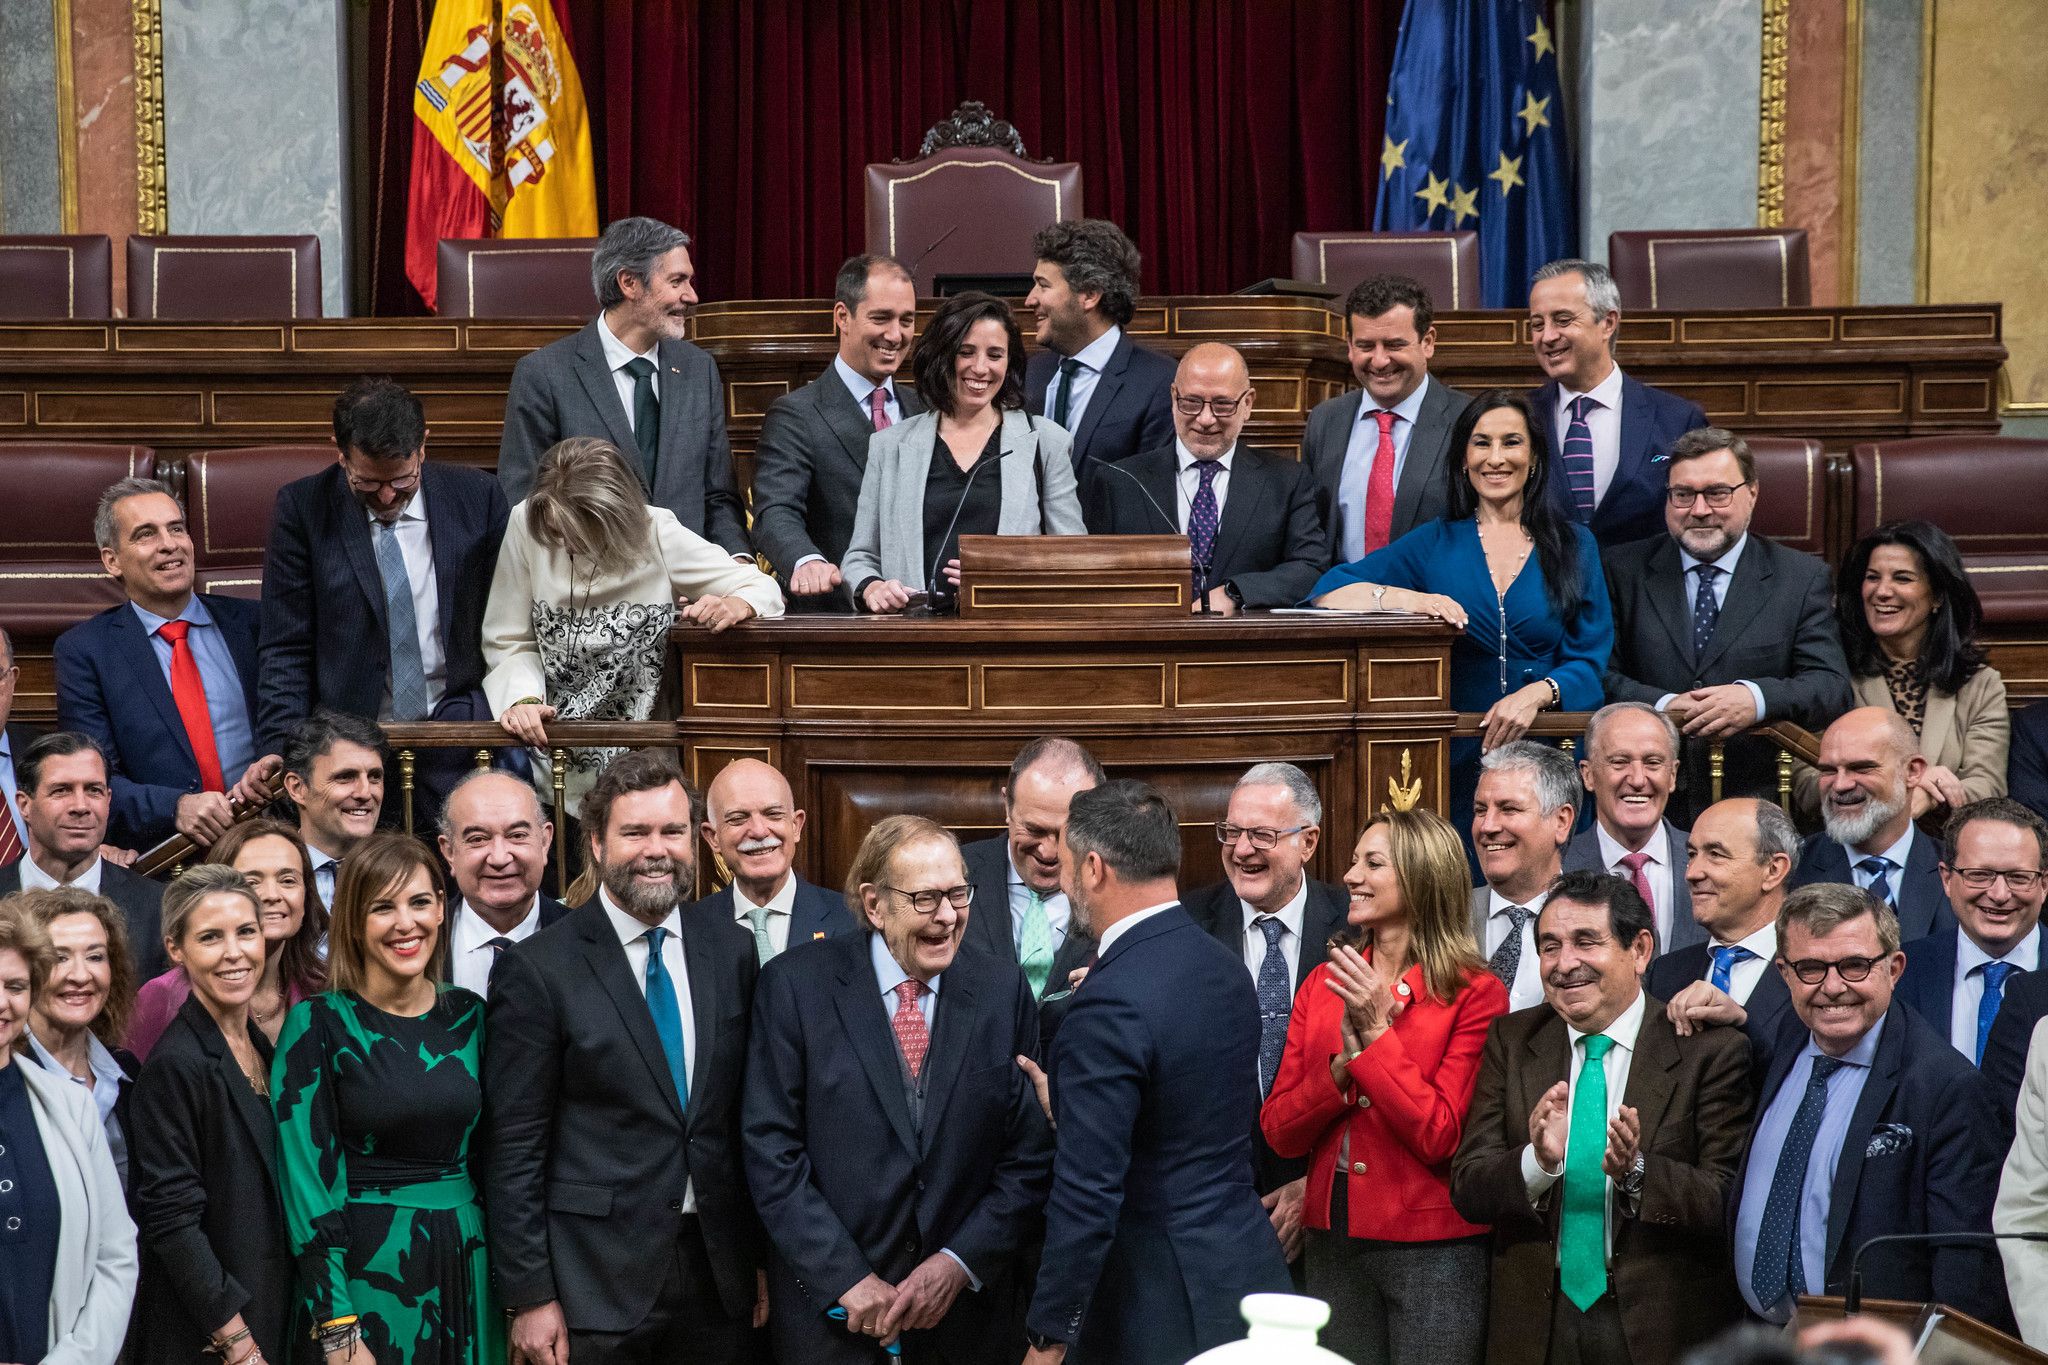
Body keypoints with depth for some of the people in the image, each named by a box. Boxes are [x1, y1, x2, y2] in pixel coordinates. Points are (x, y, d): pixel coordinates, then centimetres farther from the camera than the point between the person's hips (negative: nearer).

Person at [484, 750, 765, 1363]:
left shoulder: (731, 951, 7)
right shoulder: (538, 968, -7)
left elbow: (751, 1120, 11)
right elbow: (515, 1149, -7)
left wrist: (762, 1257, 10)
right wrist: (529, 1297, -9)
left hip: (719, 1275, 4)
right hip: (597, 1282, -4)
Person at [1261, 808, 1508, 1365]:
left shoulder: (1475, 994, -8)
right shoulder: (1323, 984, 7)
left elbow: (1439, 1137, -14)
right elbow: (1278, 1131, 2)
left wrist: (1376, 1035, -16)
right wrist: (1345, 1060, -13)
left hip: (1432, 1252, -5)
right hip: (1334, 1242, 5)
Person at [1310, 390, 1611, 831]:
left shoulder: (1574, 545, 11)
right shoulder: (1436, 543, 10)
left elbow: (1590, 661, 4)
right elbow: (1326, 592, 2)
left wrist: (1537, 694, -15)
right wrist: (1409, 599, -15)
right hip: (1461, 758, 0)